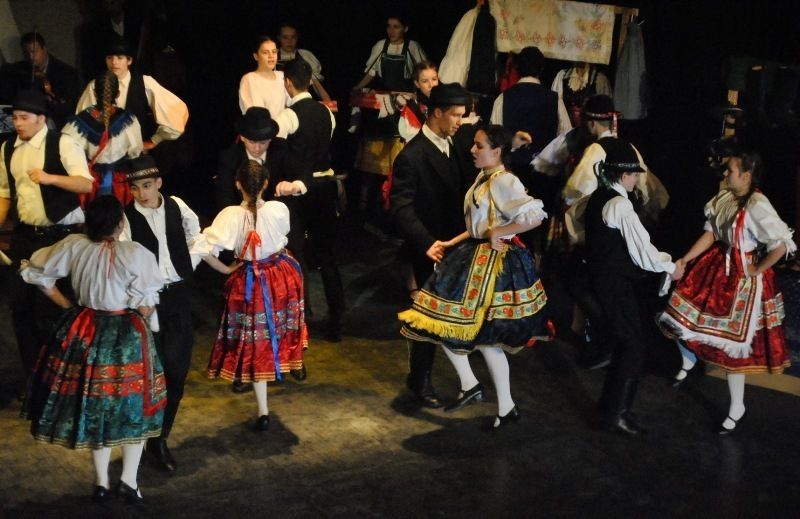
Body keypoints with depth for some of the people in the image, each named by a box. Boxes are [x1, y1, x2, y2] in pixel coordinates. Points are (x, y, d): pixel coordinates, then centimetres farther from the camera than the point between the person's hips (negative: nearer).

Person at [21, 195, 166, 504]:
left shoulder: (74, 246, -4)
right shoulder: (136, 254, -18)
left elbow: (35, 272, 6)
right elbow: (145, 305, -17)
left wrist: (65, 304, 10)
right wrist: (140, 325, 4)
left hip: (85, 334, 4)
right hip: (126, 336, -4)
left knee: (94, 405, 16)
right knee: (133, 406, 12)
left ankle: (101, 482, 21)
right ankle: (129, 480, 8)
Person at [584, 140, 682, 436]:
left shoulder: (599, 197, 9)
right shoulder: (619, 204, -20)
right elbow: (640, 247, -19)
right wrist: (670, 267, -4)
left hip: (602, 276, 9)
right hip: (616, 283, -9)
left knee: (624, 341, 18)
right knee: (633, 346, -2)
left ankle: (610, 403, 28)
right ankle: (615, 414, 3)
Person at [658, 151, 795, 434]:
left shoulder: (757, 206, -25)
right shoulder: (724, 198, 0)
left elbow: (783, 244, -30)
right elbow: (710, 234, 5)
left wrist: (757, 270, -18)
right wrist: (683, 261, -2)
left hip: (742, 278, -8)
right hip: (716, 268, 8)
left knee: (730, 343, 1)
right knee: (680, 318, 15)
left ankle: (737, 409, 19)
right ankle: (688, 362, 48)